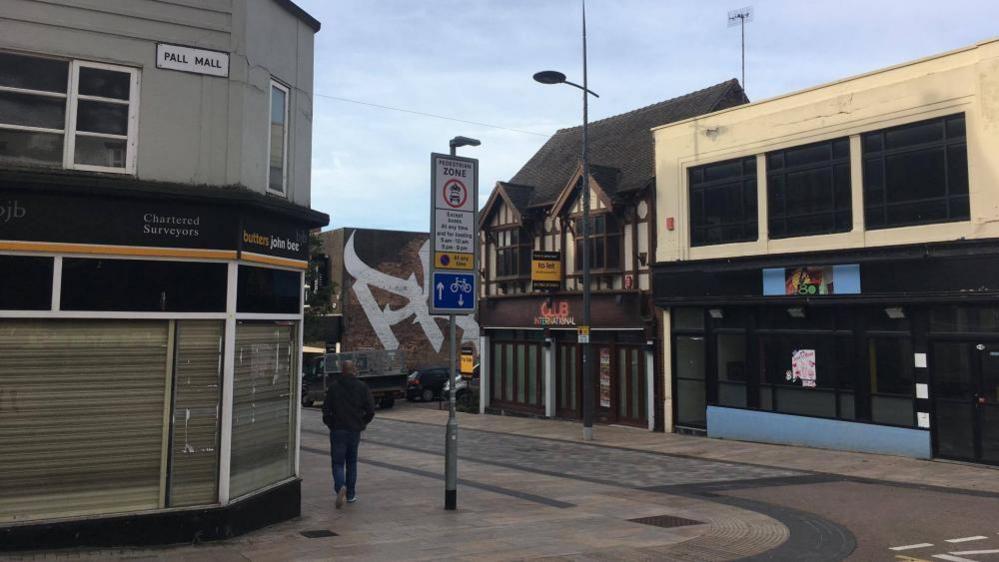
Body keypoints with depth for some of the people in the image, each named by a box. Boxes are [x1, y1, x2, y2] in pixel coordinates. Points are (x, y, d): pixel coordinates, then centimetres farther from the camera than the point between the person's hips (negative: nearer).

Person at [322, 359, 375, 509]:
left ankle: (340, 487, -21)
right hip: (355, 430, 2)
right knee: (352, 462, 16)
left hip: (338, 430, -2)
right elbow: (370, 410, -3)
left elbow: (326, 409, -8)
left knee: (338, 462, 4)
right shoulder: (362, 387, -1)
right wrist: (362, 423, 13)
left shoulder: (333, 386, -6)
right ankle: (350, 495, 19)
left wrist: (330, 423, 9)